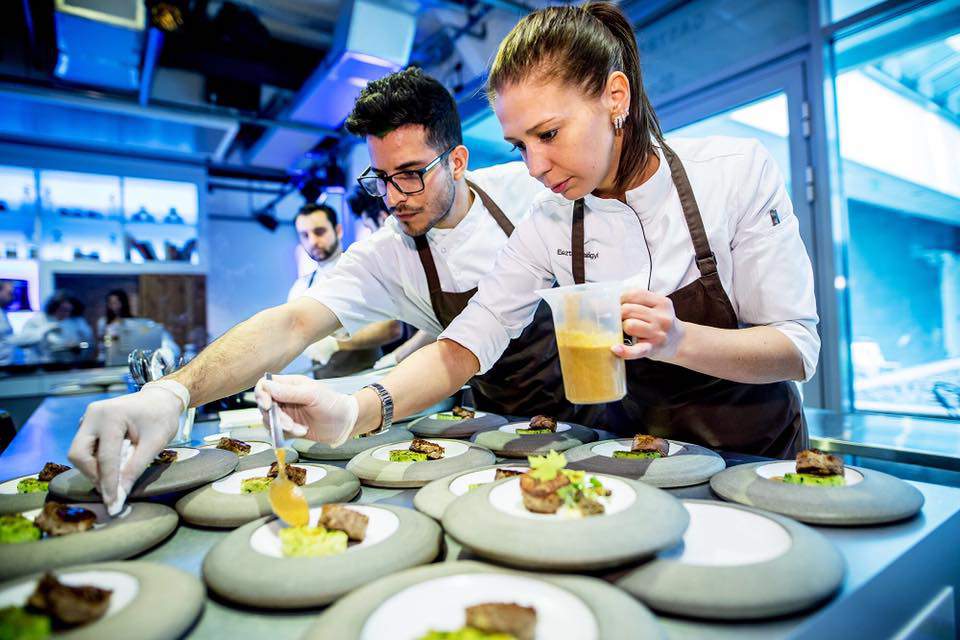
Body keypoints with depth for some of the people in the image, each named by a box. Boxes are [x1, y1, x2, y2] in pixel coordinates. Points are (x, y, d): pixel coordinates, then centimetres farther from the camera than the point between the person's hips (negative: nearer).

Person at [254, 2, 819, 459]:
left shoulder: (738, 171, -15)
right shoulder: (549, 226, -10)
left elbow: (798, 349, -13)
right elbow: (469, 342, -15)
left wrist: (678, 340, -32)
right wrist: (354, 412, -30)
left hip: (756, 456, 0)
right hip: (641, 456, 1)